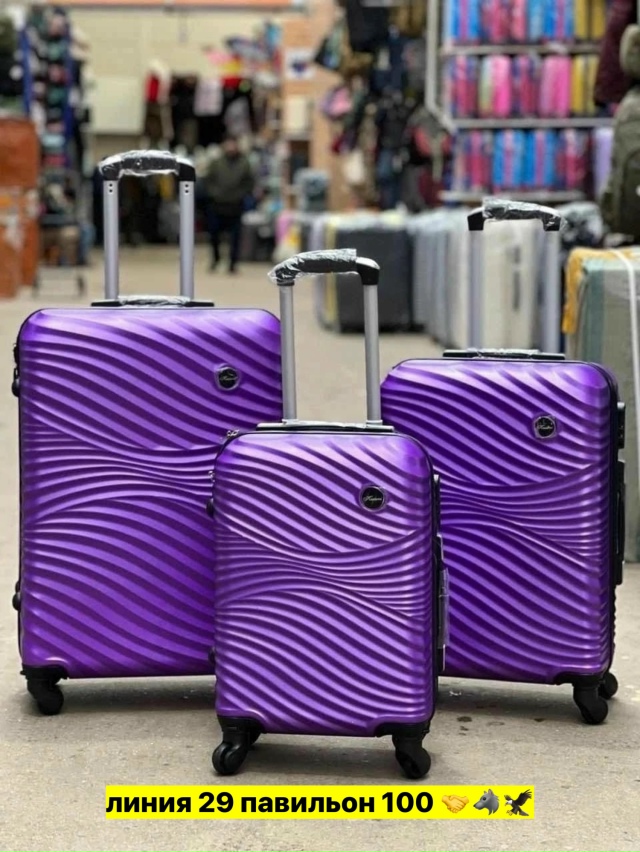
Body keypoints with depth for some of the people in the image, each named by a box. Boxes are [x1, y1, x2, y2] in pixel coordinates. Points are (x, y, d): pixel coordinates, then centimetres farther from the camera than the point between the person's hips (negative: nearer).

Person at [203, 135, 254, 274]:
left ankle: (233, 263, 8)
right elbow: (208, 181, 6)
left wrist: (241, 195, -8)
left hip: (236, 206, -1)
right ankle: (215, 257, 29)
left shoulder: (244, 163, 0)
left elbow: (249, 183, 2)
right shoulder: (217, 163, 1)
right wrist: (213, 193, -6)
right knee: (214, 233, 7)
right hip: (217, 205, 1)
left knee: (235, 236, -1)